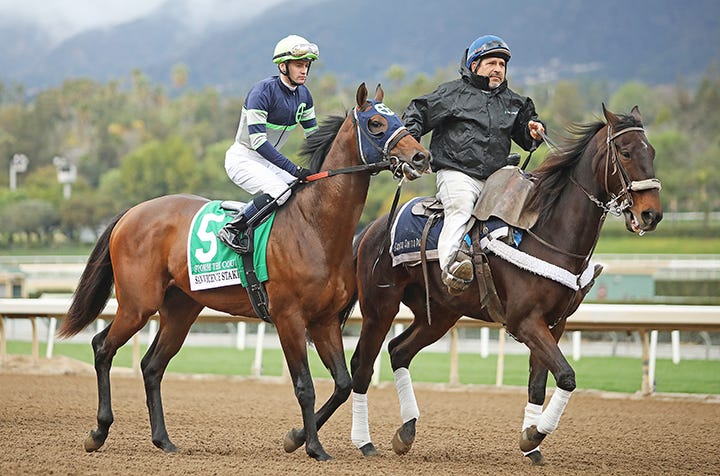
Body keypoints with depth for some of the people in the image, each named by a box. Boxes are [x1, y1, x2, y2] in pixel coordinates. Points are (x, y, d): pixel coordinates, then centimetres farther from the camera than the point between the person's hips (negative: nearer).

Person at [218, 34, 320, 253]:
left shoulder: (303, 95, 2)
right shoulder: (263, 91, -22)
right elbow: (257, 141, -28)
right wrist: (293, 169, -32)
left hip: (269, 160, 8)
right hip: (242, 158, -8)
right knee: (280, 192, -30)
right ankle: (231, 230, -21)